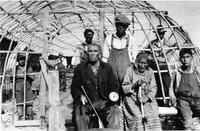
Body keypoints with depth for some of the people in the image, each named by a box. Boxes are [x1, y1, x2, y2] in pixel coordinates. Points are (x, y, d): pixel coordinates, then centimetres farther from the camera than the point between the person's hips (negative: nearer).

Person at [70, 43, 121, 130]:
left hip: (103, 102, 1)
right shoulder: (80, 68, 7)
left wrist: (114, 93, -12)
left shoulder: (107, 68, 11)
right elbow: (74, 87, 4)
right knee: (78, 113, -29)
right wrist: (80, 95, -17)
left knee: (114, 110, -24)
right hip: (85, 102, -1)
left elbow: (113, 86, 11)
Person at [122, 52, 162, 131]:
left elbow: (153, 88, 5)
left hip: (147, 100, 2)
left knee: (153, 116, -22)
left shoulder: (150, 71, 10)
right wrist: (135, 84, -16)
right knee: (138, 116, -26)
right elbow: (124, 89, 0)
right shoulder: (130, 70, 2)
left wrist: (147, 98, -12)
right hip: (132, 99, -2)